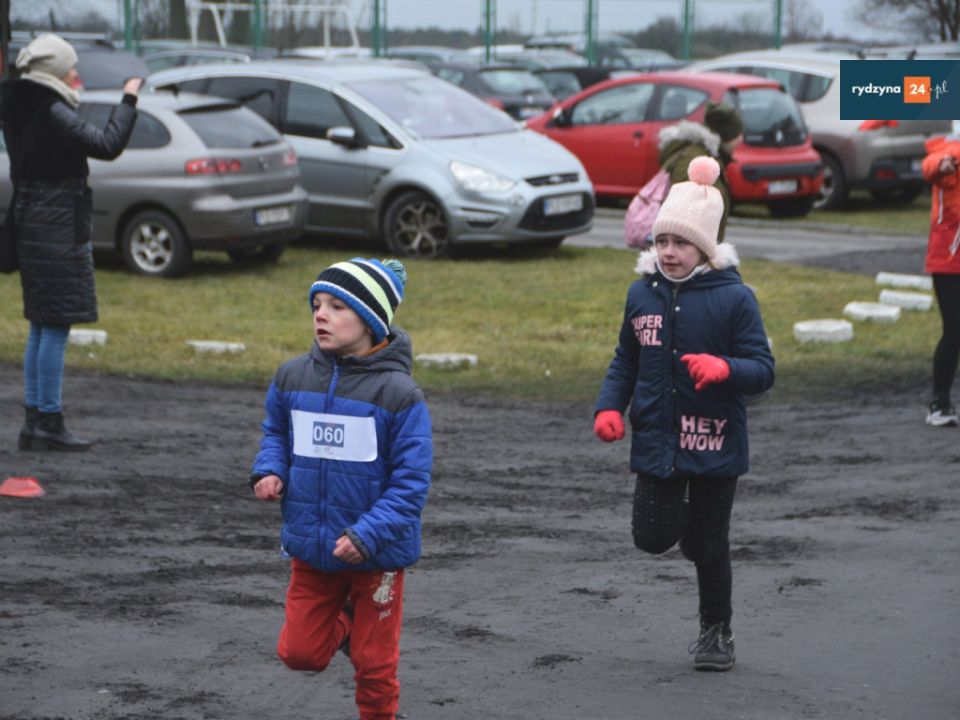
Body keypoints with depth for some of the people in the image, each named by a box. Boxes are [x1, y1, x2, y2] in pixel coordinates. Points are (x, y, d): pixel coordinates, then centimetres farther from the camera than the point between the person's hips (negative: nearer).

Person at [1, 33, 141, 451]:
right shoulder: (52, 114, -18)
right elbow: (107, 146, -21)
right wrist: (128, 100, -11)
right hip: (60, 227, -10)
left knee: (41, 327, 14)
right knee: (56, 327, -5)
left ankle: (34, 421, 17)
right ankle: (48, 423, -3)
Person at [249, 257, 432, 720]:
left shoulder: (399, 394, -17)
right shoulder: (292, 377, -4)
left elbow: (410, 483, -16)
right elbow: (276, 432, 15)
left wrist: (366, 536, -25)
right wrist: (269, 471, -6)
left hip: (376, 556, -4)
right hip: (311, 549, 4)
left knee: (374, 665, 8)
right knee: (299, 652, 9)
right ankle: (344, 626, 39)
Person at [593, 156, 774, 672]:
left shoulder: (733, 297, -10)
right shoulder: (642, 294, 3)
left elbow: (763, 369, -10)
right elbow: (625, 362, 13)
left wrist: (724, 369, -31)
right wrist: (609, 406, -3)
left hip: (714, 445, -3)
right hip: (656, 440, 3)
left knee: (708, 545, 7)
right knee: (653, 539, -1)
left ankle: (716, 632, 27)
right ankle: (677, 511, 34)